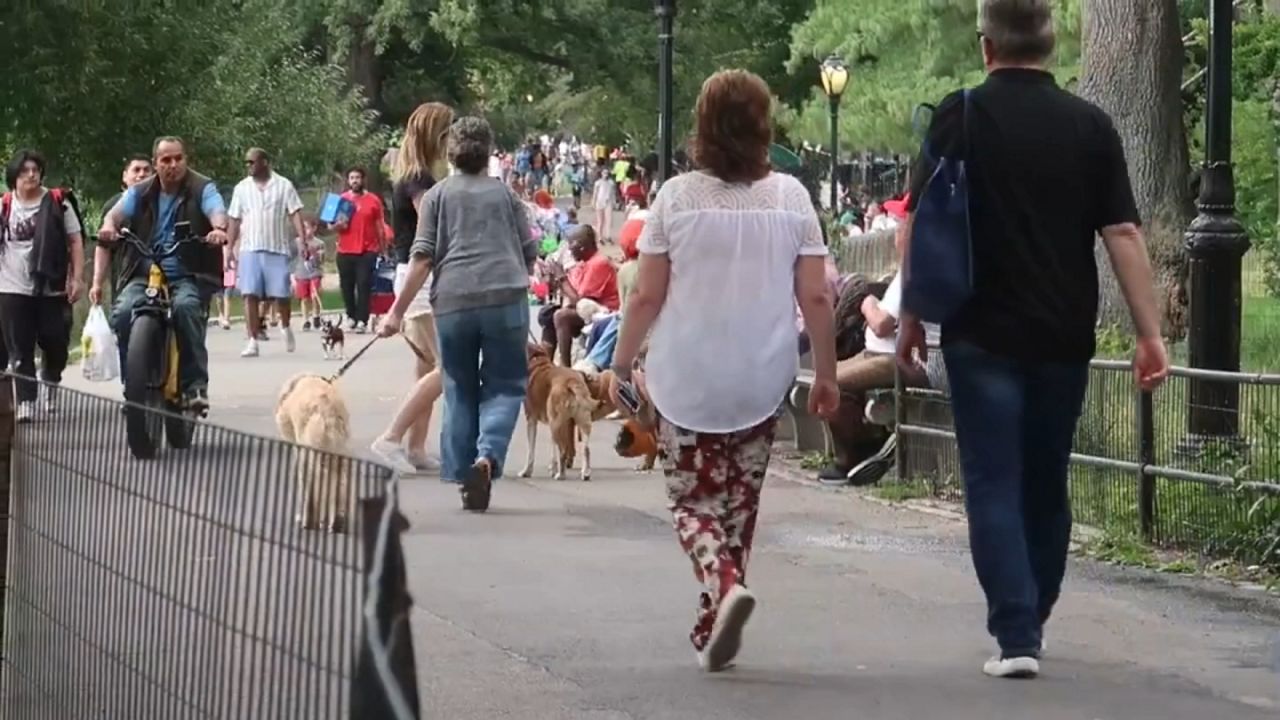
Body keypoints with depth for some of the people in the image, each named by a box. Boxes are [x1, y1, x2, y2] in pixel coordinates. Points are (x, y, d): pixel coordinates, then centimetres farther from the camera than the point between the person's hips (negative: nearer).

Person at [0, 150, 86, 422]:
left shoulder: (58, 203, 0)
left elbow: (76, 242, 1)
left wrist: (77, 279, -6)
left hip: (53, 288, 0)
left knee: (55, 344, 5)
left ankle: (50, 385, 33)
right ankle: (26, 402, 1)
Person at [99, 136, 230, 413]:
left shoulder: (202, 189, 2)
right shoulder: (141, 192, 11)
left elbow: (217, 212, -17)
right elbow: (118, 212, -4)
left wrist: (219, 229, -41)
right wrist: (109, 225, -29)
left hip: (189, 275, -3)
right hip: (144, 274, 3)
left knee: (186, 306, -35)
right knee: (122, 313, -25)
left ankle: (195, 384, -26)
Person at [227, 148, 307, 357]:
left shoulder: (284, 185, 3)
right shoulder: (241, 188, 11)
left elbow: (295, 214, -2)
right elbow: (235, 220, 14)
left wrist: (302, 239, -13)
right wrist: (230, 248, 9)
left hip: (278, 248, -2)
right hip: (249, 249, 2)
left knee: (281, 294, -2)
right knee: (250, 295, -8)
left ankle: (285, 327, 28)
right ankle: (252, 341, -7)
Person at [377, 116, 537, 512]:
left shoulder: (438, 194, 10)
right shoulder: (505, 194, 13)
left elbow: (423, 257, 1)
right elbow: (529, 253, 14)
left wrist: (398, 310, 2)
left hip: (453, 301, 0)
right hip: (506, 297, 0)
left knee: (460, 389, 12)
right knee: (504, 385, 6)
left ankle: (462, 476, 11)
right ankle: (488, 456, -18)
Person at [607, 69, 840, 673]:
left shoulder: (677, 196, -7)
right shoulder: (790, 198, -2)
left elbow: (646, 295, -5)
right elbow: (815, 296, -2)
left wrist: (622, 363, 7)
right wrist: (827, 373, 8)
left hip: (686, 378, -2)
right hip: (762, 379, 2)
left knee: (694, 500, 8)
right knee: (740, 500, 14)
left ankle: (723, 584, -20)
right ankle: (714, 631, 17)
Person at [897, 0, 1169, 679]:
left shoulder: (961, 116, -5)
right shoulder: (1090, 125, 1)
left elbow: (921, 224, -6)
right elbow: (1123, 233, -2)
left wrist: (911, 316, 5)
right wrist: (1150, 333, -1)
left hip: (983, 335, -3)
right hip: (1065, 336, 3)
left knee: (995, 487, -1)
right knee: (1046, 485, 16)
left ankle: (1016, 636, -11)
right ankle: (1030, 619, 28)